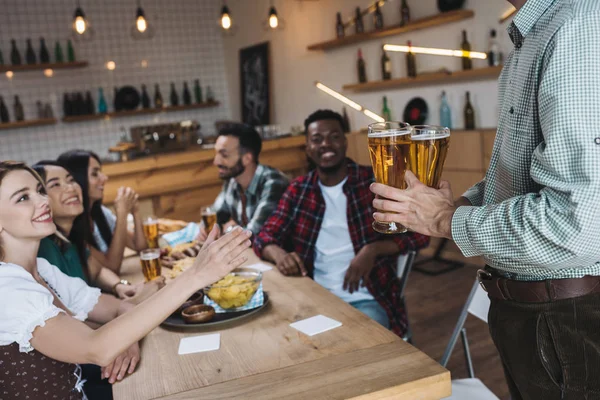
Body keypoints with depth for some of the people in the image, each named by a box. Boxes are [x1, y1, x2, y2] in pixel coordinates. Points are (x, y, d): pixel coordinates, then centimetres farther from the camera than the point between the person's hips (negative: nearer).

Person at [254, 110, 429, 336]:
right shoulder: (298, 190, 9)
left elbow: (419, 233, -2)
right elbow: (265, 237, 8)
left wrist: (373, 249, -19)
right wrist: (279, 254, -17)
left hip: (368, 299, -2)